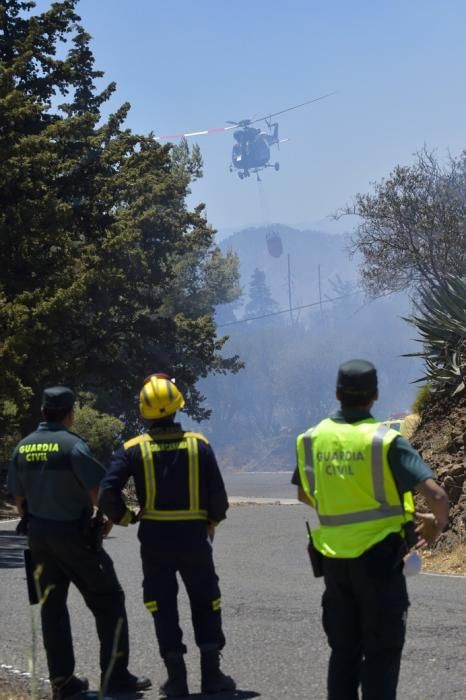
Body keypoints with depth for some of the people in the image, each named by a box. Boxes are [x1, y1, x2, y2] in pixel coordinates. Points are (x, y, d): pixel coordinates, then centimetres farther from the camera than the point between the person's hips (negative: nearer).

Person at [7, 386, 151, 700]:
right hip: (74, 534, -6)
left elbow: (18, 497, 10)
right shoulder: (72, 445, -15)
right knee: (108, 601, 4)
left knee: (52, 606, 11)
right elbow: (98, 492, -16)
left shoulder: (23, 448, 5)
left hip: (39, 536, 6)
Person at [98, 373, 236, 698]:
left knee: (164, 606, 10)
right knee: (205, 603, 13)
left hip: (154, 538, 0)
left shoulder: (134, 449, -5)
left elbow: (108, 491, -13)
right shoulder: (199, 444, -3)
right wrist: (212, 522, 15)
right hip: (194, 536, 0)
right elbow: (218, 495, -3)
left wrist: (122, 517, 4)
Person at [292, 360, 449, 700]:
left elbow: (305, 495, 17)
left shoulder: (311, 440, 1)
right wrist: (436, 526, 1)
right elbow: (437, 496, -19)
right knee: (381, 654, 3)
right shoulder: (385, 442, -13)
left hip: (333, 560, 4)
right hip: (379, 560, -4)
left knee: (343, 651, 15)